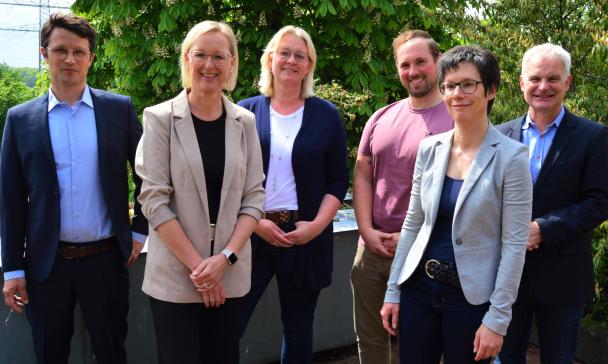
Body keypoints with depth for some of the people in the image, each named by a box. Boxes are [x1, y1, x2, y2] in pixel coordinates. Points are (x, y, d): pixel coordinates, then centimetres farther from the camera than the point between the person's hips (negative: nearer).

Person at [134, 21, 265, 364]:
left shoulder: (244, 122, 5)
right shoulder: (160, 118, -5)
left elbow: (254, 197, 3)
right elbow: (154, 200, -9)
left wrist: (225, 257, -10)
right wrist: (197, 264, -13)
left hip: (231, 274, 3)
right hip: (175, 274, -3)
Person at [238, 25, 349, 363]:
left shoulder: (327, 115, 4)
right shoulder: (246, 111, 4)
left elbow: (338, 180, 3)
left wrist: (317, 224, -10)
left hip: (307, 237, 0)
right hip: (250, 234, 0)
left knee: (298, 328, 11)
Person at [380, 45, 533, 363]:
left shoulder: (511, 156, -10)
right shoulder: (430, 148, 3)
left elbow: (515, 244, -11)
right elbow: (412, 224, 8)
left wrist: (497, 319, -12)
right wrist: (393, 290, 7)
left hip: (472, 297, -4)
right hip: (419, 288, 4)